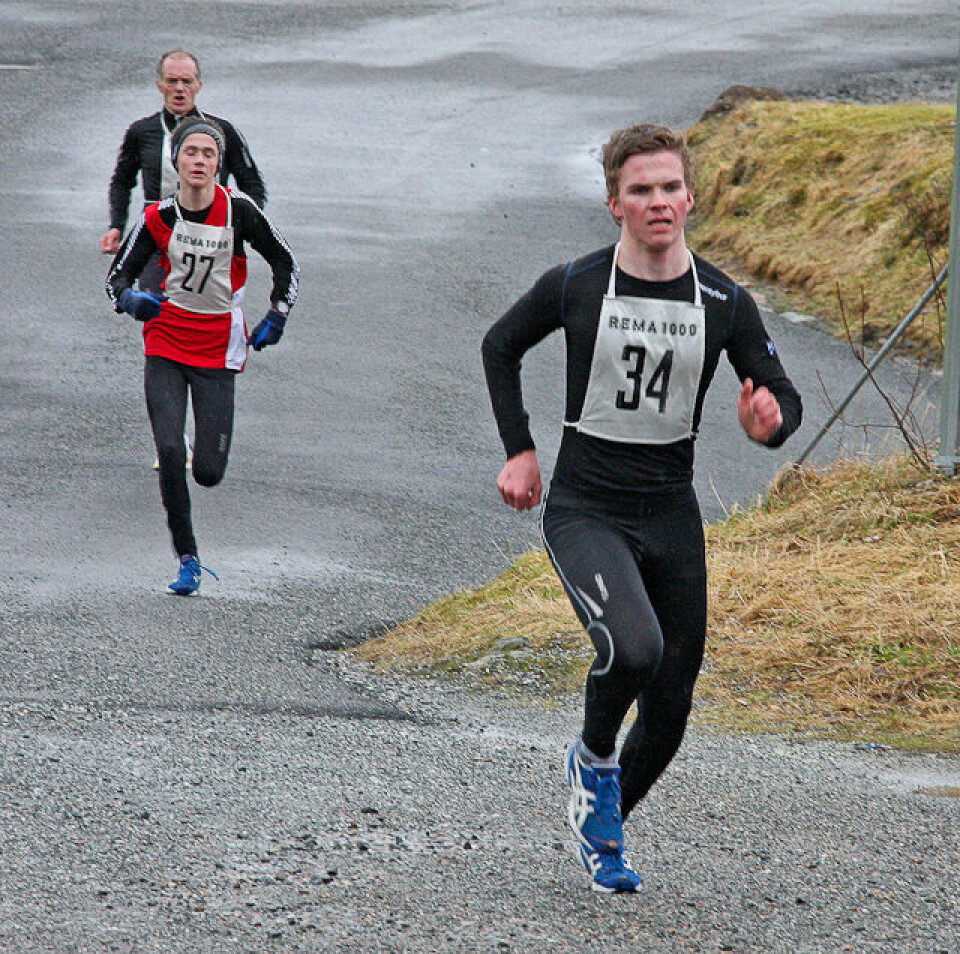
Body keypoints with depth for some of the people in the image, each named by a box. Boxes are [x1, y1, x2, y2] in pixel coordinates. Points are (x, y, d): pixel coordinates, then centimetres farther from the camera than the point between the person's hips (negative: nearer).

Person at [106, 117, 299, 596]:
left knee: (208, 472, -4)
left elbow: (285, 263, 6)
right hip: (165, 345, 1)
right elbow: (117, 275, 2)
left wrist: (276, 318, -1)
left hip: (218, 350, -1)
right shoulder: (159, 216, -5)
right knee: (169, 453, -15)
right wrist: (130, 300, -19)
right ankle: (187, 558, -2)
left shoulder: (238, 210, -8)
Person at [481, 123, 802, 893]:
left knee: (670, 705, 6)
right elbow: (500, 348, 11)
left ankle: (603, 830, 31)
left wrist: (769, 423, -18)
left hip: (671, 513, 3)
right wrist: (519, 449, 6)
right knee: (633, 647, -29)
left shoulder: (725, 303, -3)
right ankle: (593, 761, 1)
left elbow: (783, 396, 6)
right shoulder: (573, 287, -8)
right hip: (584, 509, -3)